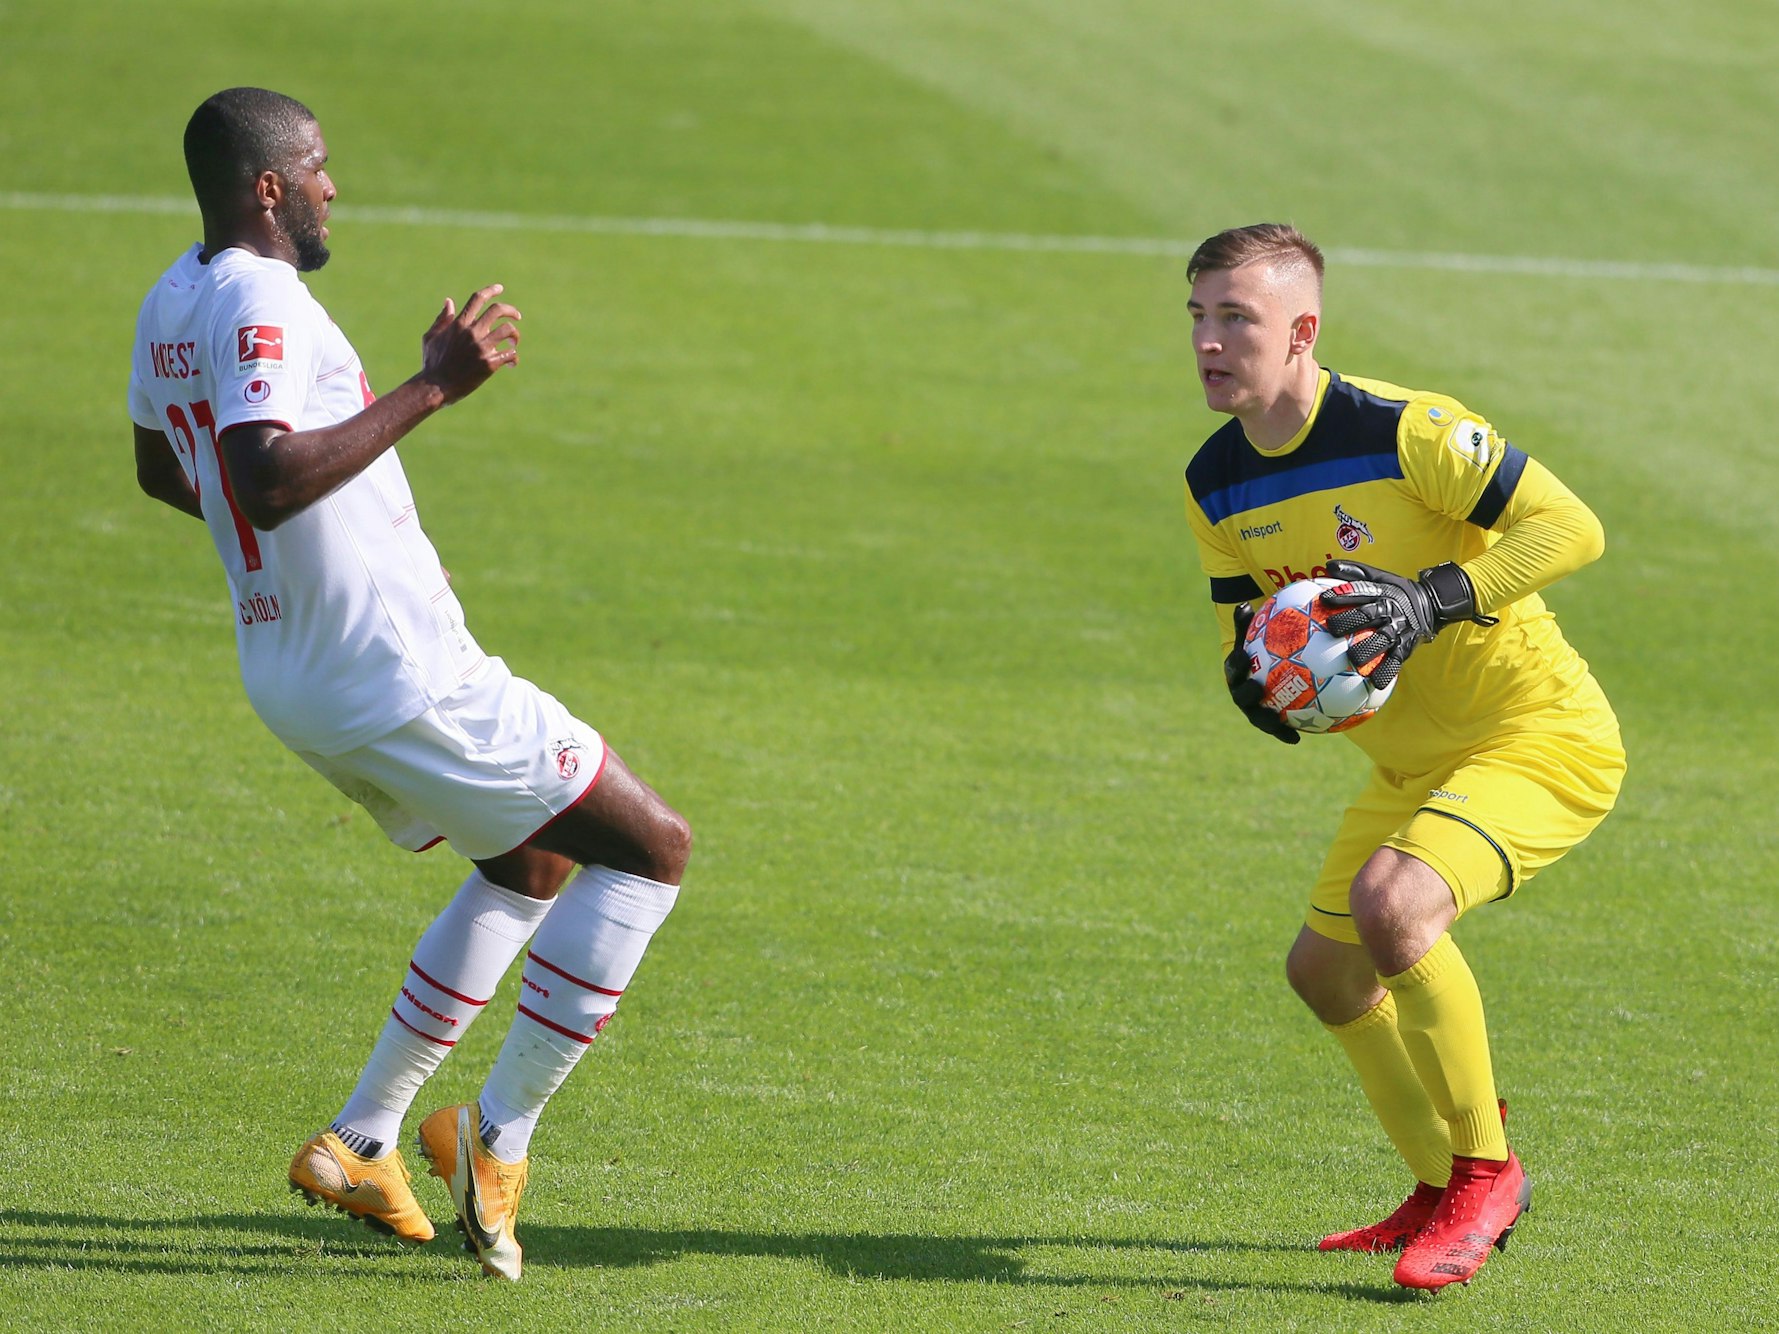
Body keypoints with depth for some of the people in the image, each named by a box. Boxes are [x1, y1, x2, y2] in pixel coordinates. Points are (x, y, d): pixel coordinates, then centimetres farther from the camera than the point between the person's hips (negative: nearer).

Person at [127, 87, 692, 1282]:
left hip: (295, 679, 10)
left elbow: (160, 470, 25)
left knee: (537, 863, 27)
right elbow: (265, 477, -37)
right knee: (652, 848, -2)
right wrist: (431, 389, -33)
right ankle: (497, 1138, -3)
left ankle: (361, 1141, 22)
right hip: (398, 680, -10)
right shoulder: (260, 303, -21)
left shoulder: (172, 301, 9)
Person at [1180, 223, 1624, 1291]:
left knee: (1391, 902, -31)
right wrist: (1250, 672, -13)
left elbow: (1572, 528, -24)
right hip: (1414, 759, 9)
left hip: (1544, 737, -9)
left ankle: (1486, 1170, -13)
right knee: (1326, 968, 15)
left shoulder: (1405, 431, -24)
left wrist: (1435, 601, -35)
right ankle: (1444, 1197, 35)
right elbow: (1246, 614, 12)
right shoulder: (1216, 484, -1)